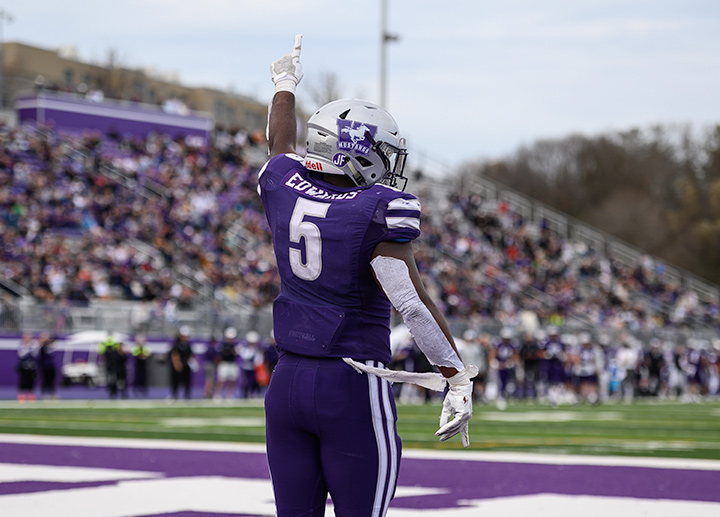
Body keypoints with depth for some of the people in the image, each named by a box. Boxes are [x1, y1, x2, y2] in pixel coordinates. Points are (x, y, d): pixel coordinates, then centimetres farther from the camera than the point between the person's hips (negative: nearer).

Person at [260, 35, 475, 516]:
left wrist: (285, 84, 48)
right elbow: (412, 302, -20)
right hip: (355, 387, -6)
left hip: (287, 381, 6)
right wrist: (458, 378, -18)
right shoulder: (380, 211, -13)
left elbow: (282, 145, 29)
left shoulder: (285, 186, 5)